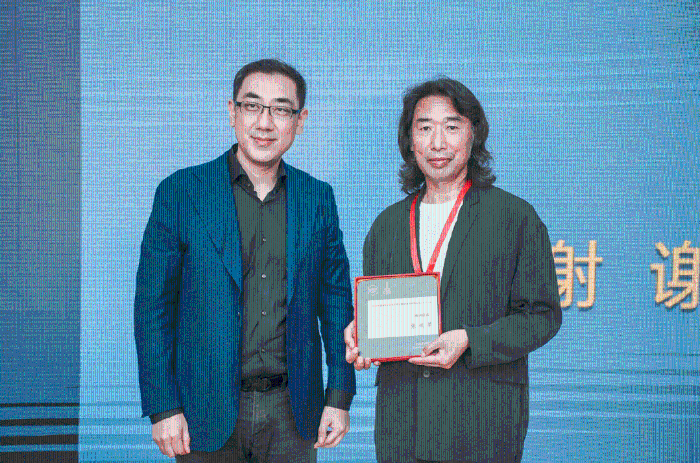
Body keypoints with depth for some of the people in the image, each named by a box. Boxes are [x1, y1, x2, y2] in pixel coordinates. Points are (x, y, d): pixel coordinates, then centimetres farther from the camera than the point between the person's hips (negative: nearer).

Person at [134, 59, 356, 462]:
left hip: (292, 414, 2)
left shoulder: (318, 198, 5)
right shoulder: (180, 192, -3)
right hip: (207, 414, -2)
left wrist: (340, 397, 4)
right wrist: (163, 407, -8)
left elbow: (336, 300, 9)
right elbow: (152, 304, -3)